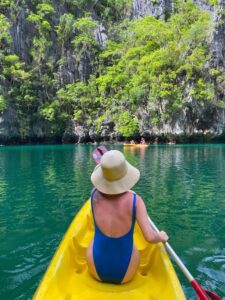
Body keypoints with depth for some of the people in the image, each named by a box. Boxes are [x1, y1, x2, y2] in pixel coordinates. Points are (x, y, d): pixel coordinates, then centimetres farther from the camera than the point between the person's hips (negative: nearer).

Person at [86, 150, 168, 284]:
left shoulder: (95, 195, -17)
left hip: (96, 270, 1)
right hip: (126, 275, 0)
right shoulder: (135, 200, -23)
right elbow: (150, 237, -23)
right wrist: (162, 237, -1)